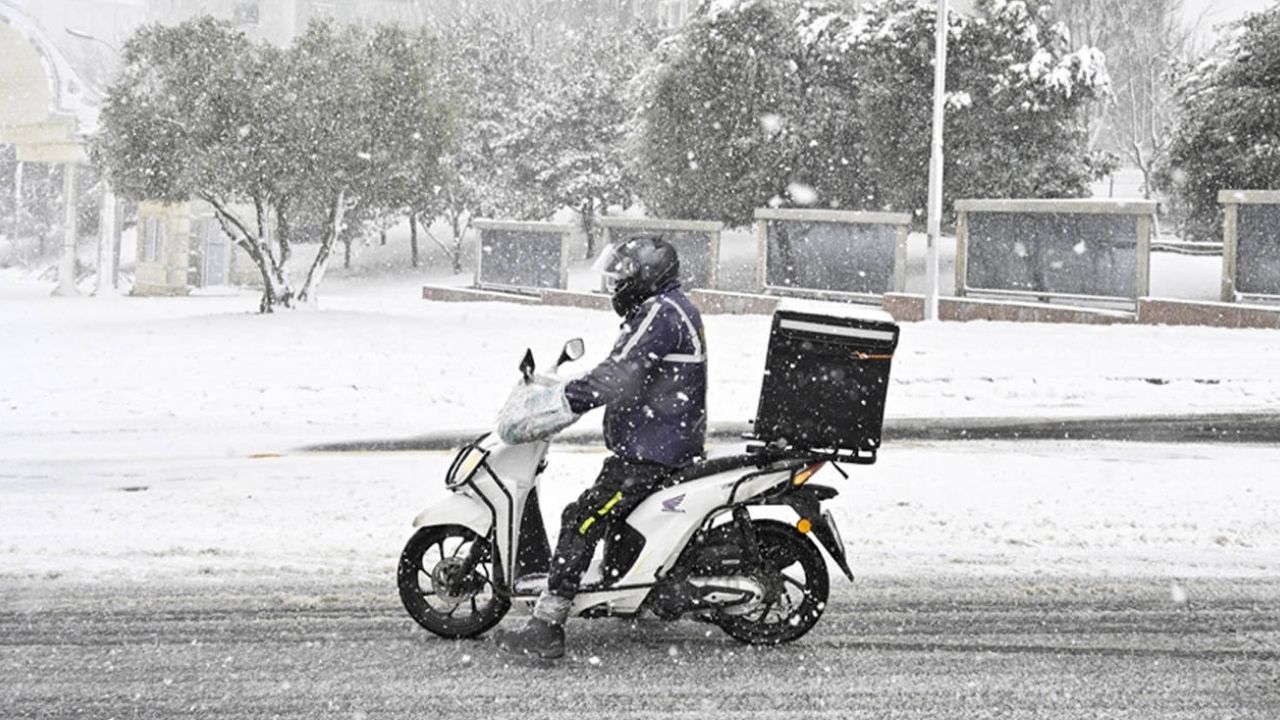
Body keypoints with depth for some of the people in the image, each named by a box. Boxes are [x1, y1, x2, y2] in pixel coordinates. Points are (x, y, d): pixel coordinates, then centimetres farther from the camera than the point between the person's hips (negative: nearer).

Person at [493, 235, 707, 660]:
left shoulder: (661, 312, -15)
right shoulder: (672, 309, 19)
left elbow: (619, 375, -25)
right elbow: (624, 373, 23)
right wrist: (563, 393, 17)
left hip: (649, 452, -11)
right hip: (673, 444, 11)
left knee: (582, 522, -16)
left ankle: (546, 629, -22)